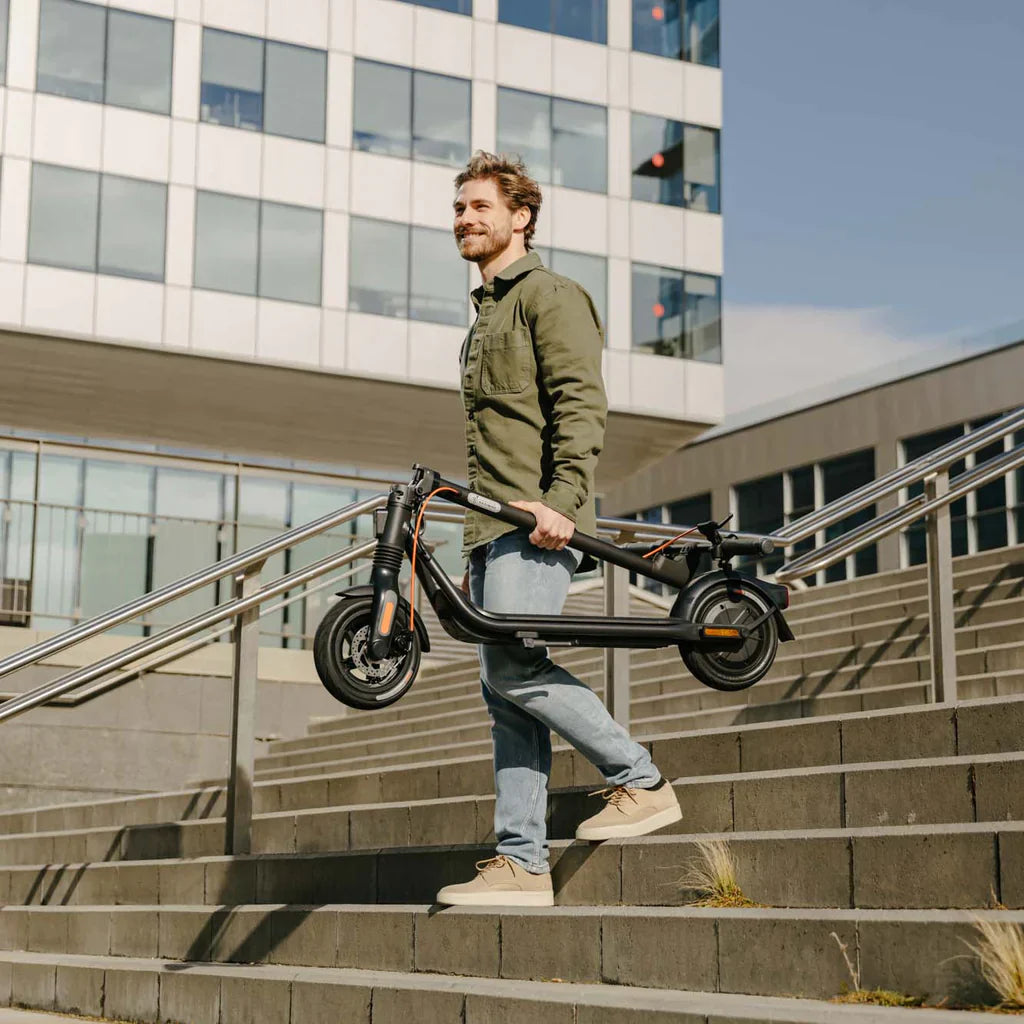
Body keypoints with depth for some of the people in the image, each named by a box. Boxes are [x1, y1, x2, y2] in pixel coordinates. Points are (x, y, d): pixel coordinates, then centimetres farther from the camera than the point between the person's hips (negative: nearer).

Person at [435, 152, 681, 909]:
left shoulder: (549, 295, 1)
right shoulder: (485, 315, 28)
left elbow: (581, 403, -12)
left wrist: (562, 499, -25)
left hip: (540, 521, -9)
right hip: (494, 527, 9)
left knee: (514, 665, -20)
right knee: (505, 696, 2)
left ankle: (641, 781, -6)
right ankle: (522, 864, 2)